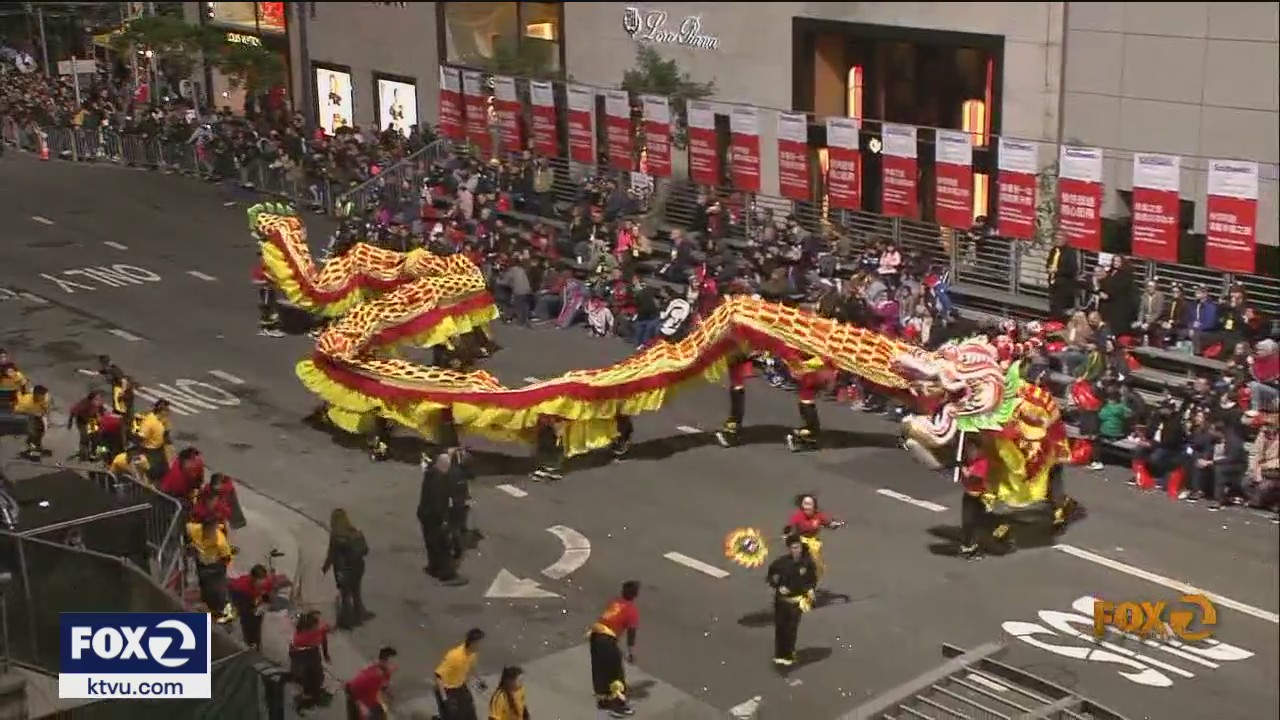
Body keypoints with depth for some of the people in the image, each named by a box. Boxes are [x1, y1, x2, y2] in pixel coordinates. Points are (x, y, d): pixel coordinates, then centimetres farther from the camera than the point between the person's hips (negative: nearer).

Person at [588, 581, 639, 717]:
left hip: (594, 634, 7)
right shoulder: (632, 611, -1)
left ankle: (603, 701, 36)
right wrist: (631, 652, 12)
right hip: (607, 639, -7)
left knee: (600, 670, 22)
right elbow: (631, 634, 0)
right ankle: (618, 706, 11)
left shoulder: (614, 602, 20)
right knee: (616, 673, 6)